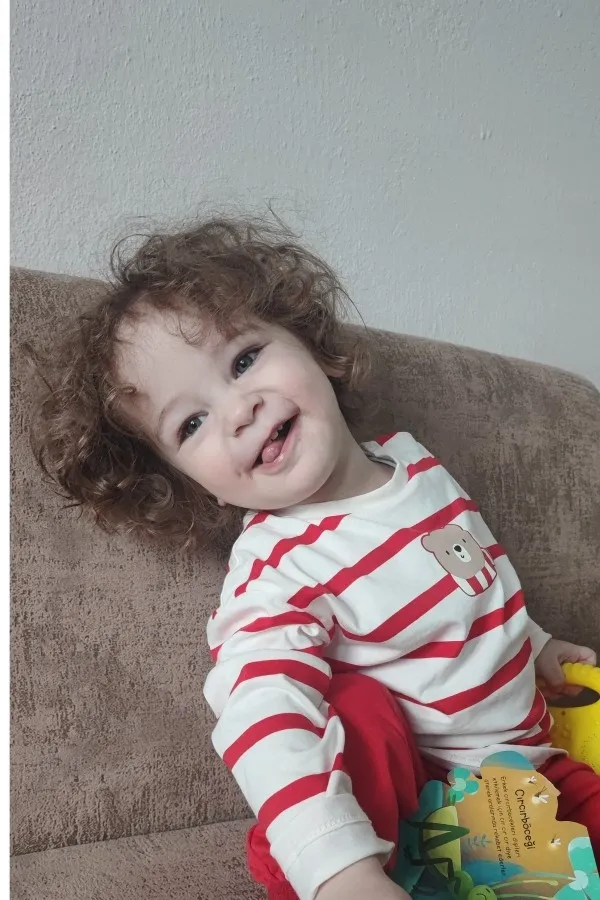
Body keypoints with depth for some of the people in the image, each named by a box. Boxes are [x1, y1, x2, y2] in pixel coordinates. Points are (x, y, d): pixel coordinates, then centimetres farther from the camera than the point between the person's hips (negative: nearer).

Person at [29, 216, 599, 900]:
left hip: (536, 758, 6)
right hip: (413, 786, -5)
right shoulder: (275, 569, -23)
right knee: (359, 710, -34)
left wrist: (537, 644, 28)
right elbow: (266, 719, -39)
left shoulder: (412, 457, -1)